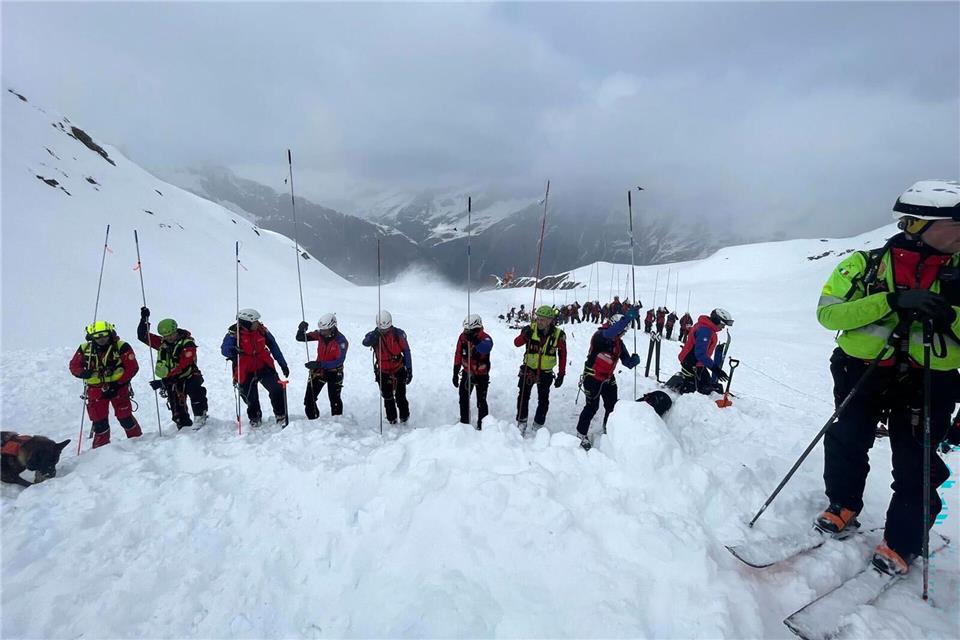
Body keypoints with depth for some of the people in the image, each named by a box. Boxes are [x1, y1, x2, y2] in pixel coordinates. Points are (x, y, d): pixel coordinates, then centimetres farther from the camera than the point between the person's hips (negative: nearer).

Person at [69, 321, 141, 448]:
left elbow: (132, 367, -11)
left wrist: (118, 383, -16)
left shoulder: (122, 347, -10)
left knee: (124, 417, -1)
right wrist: (82, 373, -14)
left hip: (117, 388, -3)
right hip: (96, 389, 3)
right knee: (98, 420, 8)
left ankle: (137, 439, 17)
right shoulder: (85, 349, 1)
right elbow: (74, 365, 10)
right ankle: (100, 447, 22)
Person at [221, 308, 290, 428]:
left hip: (264, 365, 2)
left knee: (277, 389, -14)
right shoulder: (234, 332, -14)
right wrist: (232, 352, -48)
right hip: (246, 371, -1)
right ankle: (255, 417, 41)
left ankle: (280, 415, 5)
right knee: (250, 398, 11)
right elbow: (224, 349, -23)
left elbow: (273, 346, 4)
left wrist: (283, 364, 7)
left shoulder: (261, 329, -6)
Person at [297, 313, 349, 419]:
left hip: (334, 373, -4)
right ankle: (313, 420, 26)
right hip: (318, 370, 4)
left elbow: (339, 361, -29)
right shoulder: (320, 334, -9)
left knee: (334, 400, 3)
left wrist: (319, 364, -36)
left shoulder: (341, 341, -23)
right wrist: (301, 330, -26)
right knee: (309, 398, 5)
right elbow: (300, 338, -3)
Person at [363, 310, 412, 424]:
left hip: (399, 370, -1)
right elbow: (365, 342, -31)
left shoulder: (398, 334, -10)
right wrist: (373, 336, -52)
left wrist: (409, 370, -5)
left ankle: (404, 417, 20)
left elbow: (406, 351, -3)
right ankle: (391, 419, 26)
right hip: (383, 372, 1)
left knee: (400, 397, 0)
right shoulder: (374, 335, -9)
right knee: (387, 398, 9)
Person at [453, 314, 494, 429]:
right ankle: (464, 422, 34)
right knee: (463, 399, 14)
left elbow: (485, 348, -48)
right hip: (467, 373, 5)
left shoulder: (485, 338, -23)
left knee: (481, 402, 3)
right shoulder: (463, 336, -11)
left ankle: (482, 425, 21)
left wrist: (474, 339, -58)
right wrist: (455, 373, 2)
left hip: (482, 375, -4)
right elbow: (458, 355, -1)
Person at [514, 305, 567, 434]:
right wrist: (524, 336, -38)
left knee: (543, 400, 9)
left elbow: (562, 355, -2)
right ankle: (521, 423, 19)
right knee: (523, 396, 1)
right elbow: (516, 343, -17)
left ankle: (538, 426, 26)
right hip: (528, 369, 0)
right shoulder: (531, 329, -14)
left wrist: (561, 374, -1)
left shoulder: (558, 335, -12)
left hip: (546, 372, 1)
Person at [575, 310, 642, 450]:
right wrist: (629, 316, -50)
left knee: (612, 406, 12)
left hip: (608, 378, 7)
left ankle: (608, 430, 35)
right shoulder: (600, 335, -20)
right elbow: (610, 333, -45)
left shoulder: (619, 343, 2)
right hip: (593, 377, -7)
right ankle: (581, 433, 14)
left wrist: (634, 360, -24)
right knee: (592, 407, -4)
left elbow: (627, 362, 0)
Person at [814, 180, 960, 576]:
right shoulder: (866, 264, -6)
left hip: (928, 381, 2)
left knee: (916, 466, 5)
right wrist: (892, 300, -26)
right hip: (863, 370, -1)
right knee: (846, 443, 4)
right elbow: (828, 312, -16)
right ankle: (842, 508, 29)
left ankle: (901, 545, 22)